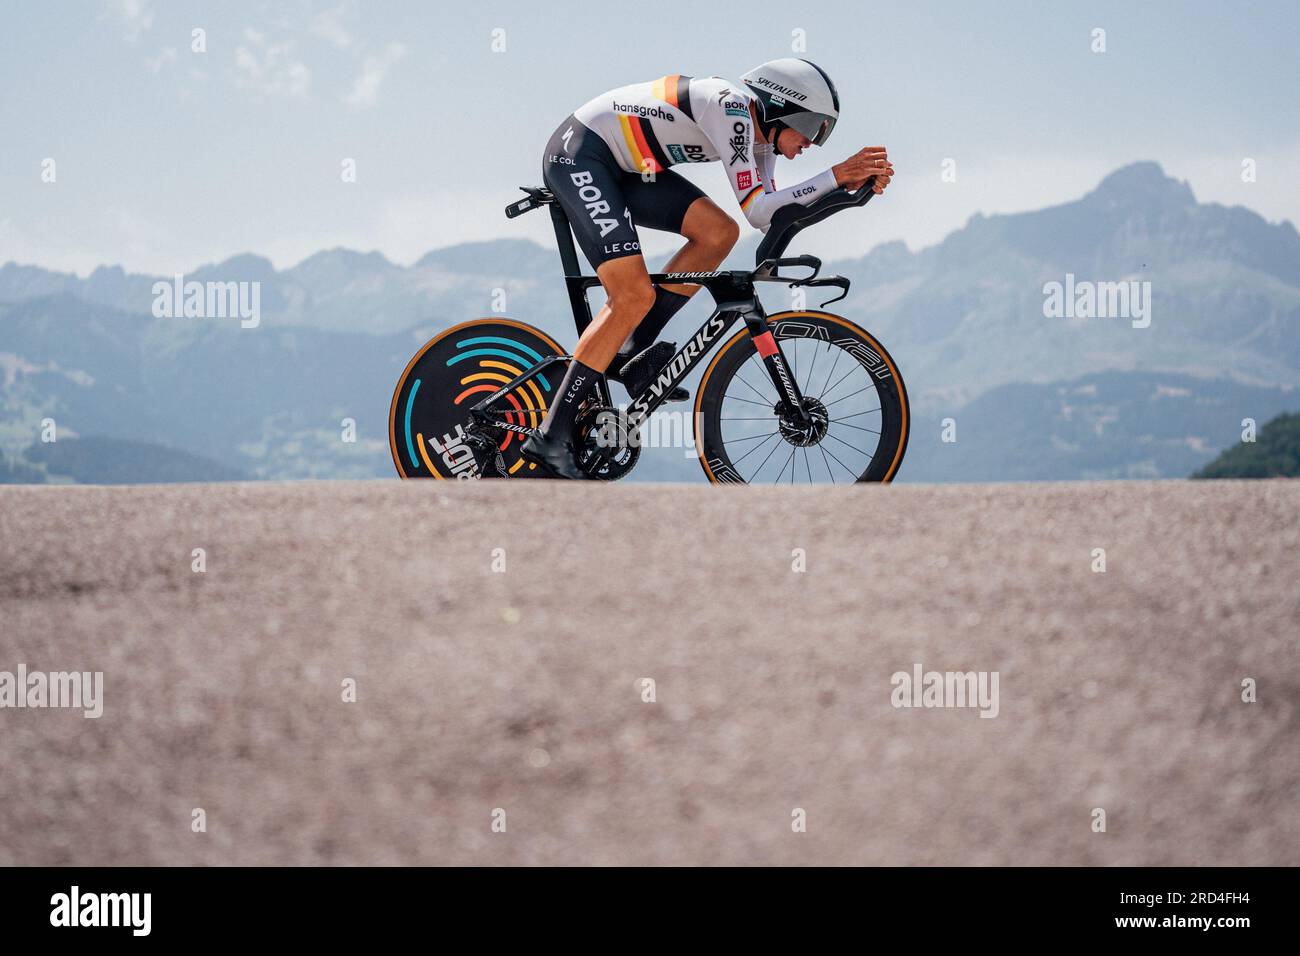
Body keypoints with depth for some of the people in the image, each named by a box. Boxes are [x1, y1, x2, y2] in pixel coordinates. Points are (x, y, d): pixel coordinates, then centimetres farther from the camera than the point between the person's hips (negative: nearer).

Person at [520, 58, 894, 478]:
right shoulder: (730, 106, -22)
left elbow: (774, 217, 7)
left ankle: (632, 355, 2)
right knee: (635, 297, -18)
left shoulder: (757, 132, 7)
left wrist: (852, 185, -3)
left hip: (622, 167, 10)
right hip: (578, 154, -10)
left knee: (719, 233, -4)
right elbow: (756, 210, -24)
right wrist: (836, 176, -23)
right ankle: (551, 436, -16)